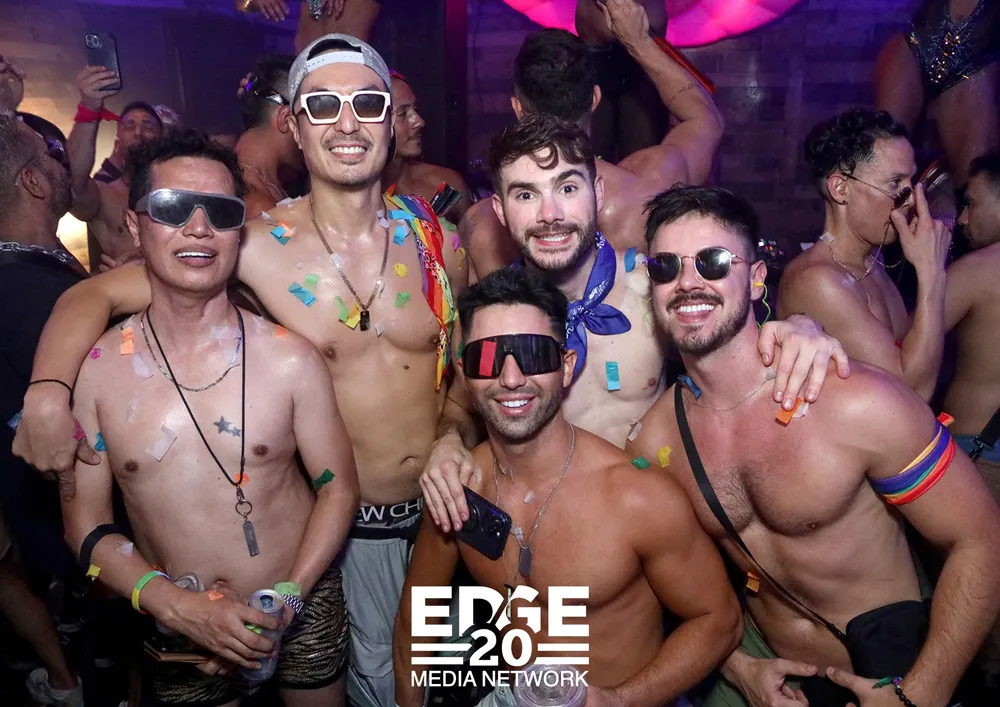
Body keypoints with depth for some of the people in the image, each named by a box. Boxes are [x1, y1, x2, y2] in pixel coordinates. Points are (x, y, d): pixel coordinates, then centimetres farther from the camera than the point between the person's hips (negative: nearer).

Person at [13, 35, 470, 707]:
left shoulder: (433, 236, -7)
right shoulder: (258, 246, -15)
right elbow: (95, 294, -11)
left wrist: (453, 431, -13)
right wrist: (48, 391, -26)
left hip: (444, 504, 3)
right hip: (351, 521, -2)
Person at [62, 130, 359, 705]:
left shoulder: (291, 359, -14)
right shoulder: (93, 371, -11)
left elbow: (338, 487, -6)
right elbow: (86, 524, -5)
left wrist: (288, 597, -15)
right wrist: (178, 606, -16)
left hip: (303, 614, 0)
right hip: (176, 628, 1)